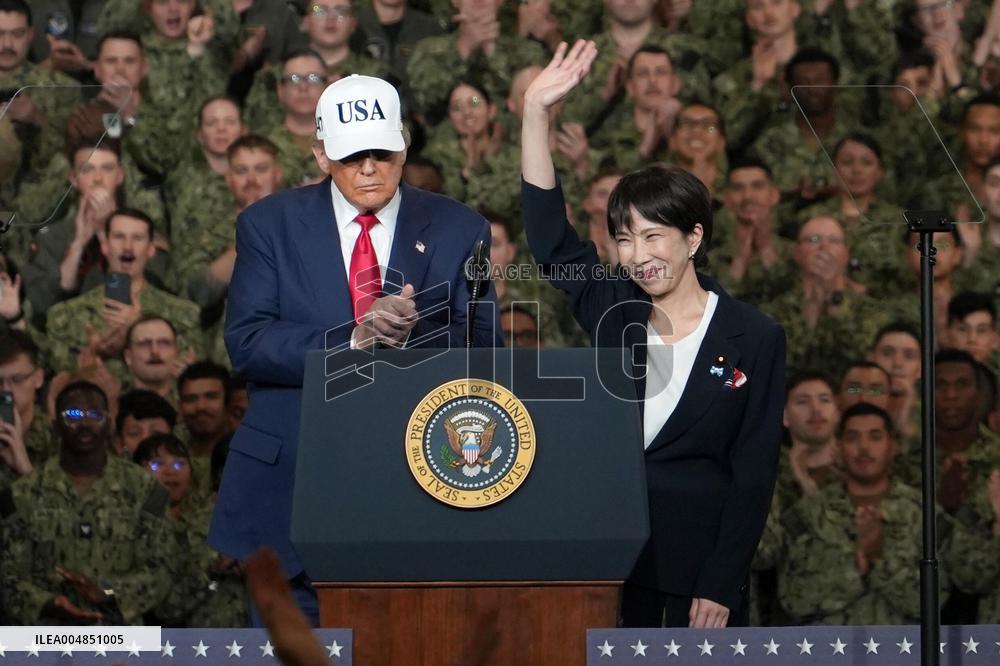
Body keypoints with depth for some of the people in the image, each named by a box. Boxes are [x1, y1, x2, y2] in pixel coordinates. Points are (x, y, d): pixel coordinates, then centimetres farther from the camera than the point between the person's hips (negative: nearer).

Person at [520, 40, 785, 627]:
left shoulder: (755, 339, -3)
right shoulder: (613, 311, 6)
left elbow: (754, 471, -5)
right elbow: (549, 235, -4)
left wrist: (722, 585, -10)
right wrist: (536, 112, -12)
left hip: (700, 566, -3)